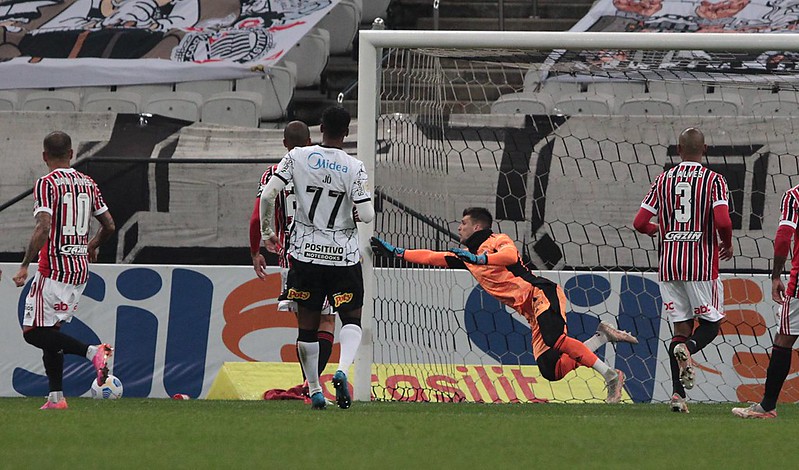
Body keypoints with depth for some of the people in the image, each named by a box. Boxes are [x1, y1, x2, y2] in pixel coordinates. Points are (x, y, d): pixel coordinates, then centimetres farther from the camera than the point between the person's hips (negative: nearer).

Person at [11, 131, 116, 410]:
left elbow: (44, 229, -21)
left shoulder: (47, 183, -10)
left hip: (54, 268, -7)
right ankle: (56, 397, 8)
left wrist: (25, 266, -18)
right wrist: (92, 246, 33)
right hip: (81, 270, 7)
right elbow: (109, 225, 13)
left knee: (33, 332, -6)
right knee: (50, 330, 14)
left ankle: (92, 352, -24)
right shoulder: (88, 183, 10)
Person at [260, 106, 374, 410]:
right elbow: (367, 215, -13)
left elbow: (267, 195, -9)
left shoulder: (297, 157, -4)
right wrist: (363, 209, 11)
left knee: (307, 324, 11)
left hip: (305, 253, 1)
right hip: (343, 256, -1)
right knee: (351, 319, 9)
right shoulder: (353, 168, -9)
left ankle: (314, 391, 14)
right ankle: (342, 370, -19)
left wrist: (266, 232, 6)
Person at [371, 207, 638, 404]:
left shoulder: (498, 241, 1)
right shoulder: (467, 255, 24)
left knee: (554, 339, -33)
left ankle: (610, 375, -30)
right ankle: (602, 337, 5)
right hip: (533, 313, 8)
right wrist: (395, 252, 25)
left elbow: (510, 256, -21)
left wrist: (479, 259, -30)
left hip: (542, 293, -8)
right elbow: (433, 257, 27)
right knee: (550, 370, -7)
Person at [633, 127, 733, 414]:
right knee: (711, 323, 11)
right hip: (702, 265, -3)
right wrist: (727, 245, 2)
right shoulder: (714, 180, -5)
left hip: (669, 266, 3)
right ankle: (687, 348, -24)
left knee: (681, 326, 8)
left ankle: (678, 393, -3)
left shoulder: (663, 180, 6)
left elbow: (640, 223, 3)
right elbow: (723, 221, -18)